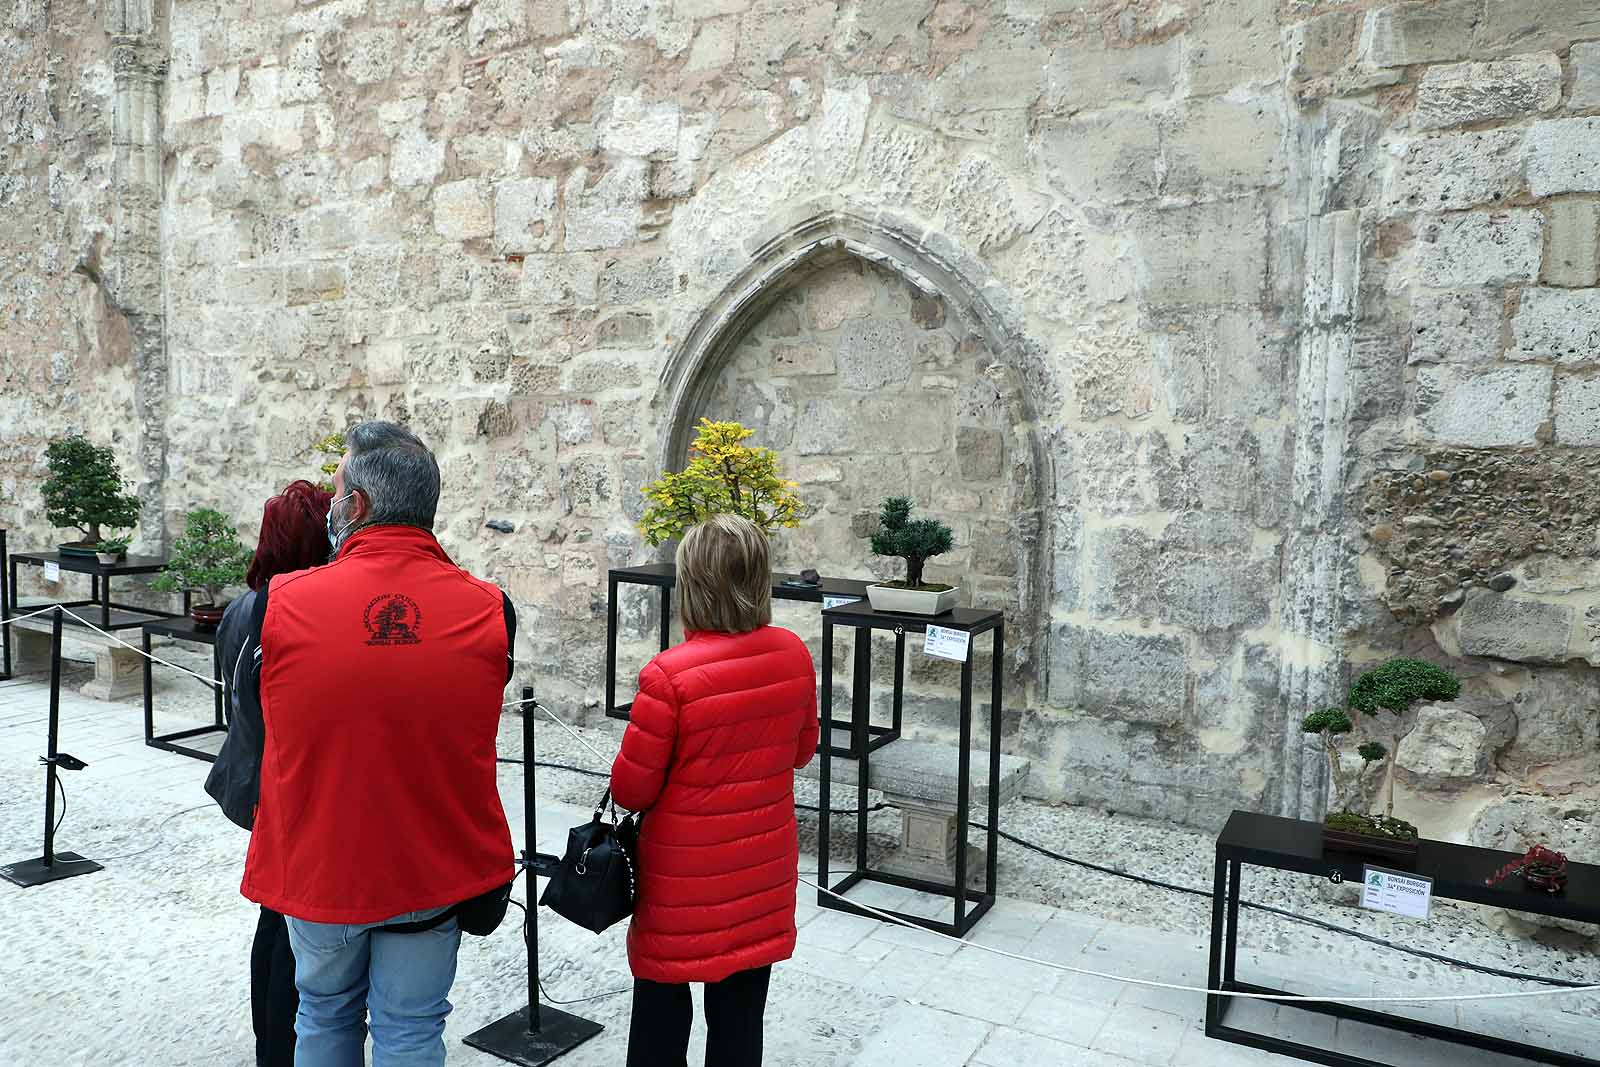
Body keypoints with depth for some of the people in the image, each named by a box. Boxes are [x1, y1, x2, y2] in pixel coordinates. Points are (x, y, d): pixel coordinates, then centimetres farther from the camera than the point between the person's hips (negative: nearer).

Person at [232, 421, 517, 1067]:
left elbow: (251, 698, 1)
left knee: (327, 1015, 24)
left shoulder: (281, 603, -18)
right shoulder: (491, 609, -16)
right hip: (434, 867, 0)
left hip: (317, 863, 1)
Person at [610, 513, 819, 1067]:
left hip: (685, 878, -4)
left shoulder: (669, 675, -25)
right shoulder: (794, 655, -10)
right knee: (741, 1011, 18)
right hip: (764, 871, 4)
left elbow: (631, 788, -15)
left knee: (661, 1003, 18)